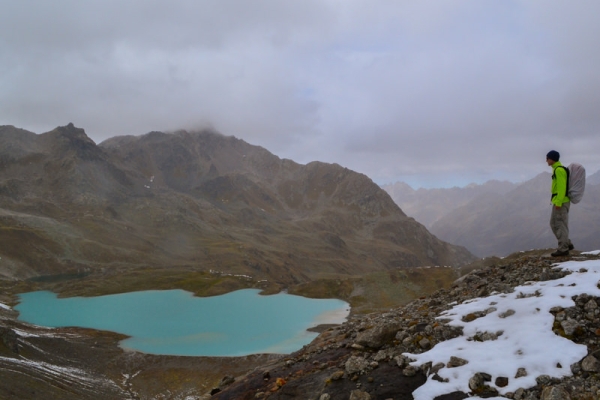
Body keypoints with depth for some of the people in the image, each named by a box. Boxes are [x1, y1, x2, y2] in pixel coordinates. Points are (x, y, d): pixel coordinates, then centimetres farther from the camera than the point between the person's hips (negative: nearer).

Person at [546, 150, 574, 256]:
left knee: (561, 225, -4)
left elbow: (562, 187, -20)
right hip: (558, 202, 10)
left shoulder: (559, 170, -14)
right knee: (554, 224, 15)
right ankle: (567, 244, 20)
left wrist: (558, 202, -21)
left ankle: (563, 249, 1)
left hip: (561, 202, -10)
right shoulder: (557, 169, 17)